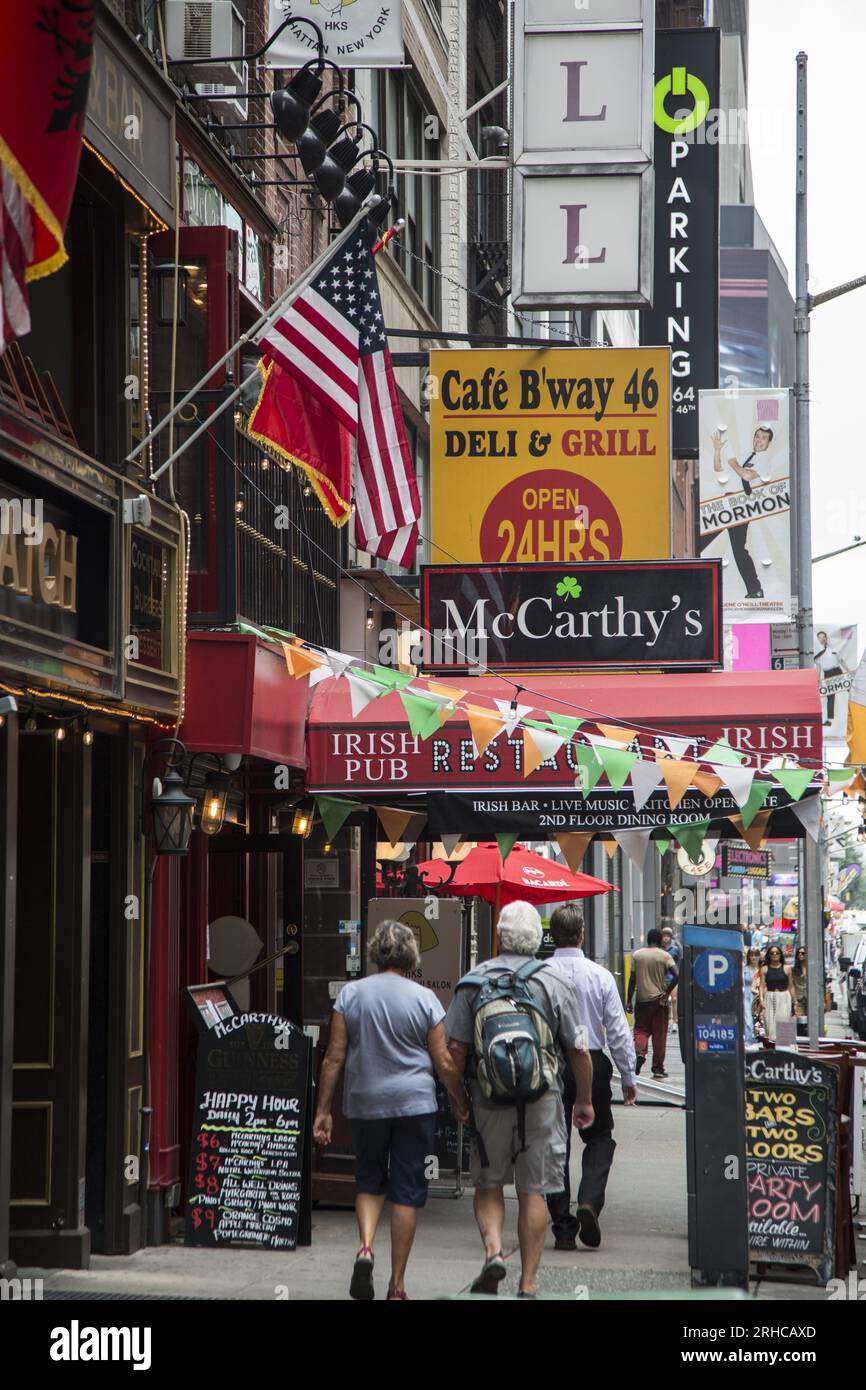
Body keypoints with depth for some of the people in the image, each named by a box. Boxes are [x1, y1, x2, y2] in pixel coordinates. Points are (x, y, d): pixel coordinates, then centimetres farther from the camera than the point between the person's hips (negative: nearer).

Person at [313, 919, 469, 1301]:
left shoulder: (350, 994, -1)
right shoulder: (424, 998, -3)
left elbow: (335, 1057, -1)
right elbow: (444, 1062, -1)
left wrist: (322, 1110, 5)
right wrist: (461, 1103, 14)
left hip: (365, 1104, 1)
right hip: (414, 1104, -1)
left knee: (370, 1181, 19)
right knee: (407, 1190, 5)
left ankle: (365, 1247, -7)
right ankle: (396, 1285, 7)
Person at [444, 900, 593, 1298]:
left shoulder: (473, 981, -3)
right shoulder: (554, 981, -3)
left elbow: (456, 1048, -4)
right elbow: (578, 1050, 0)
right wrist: (585, 1101, 12)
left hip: (488, 1099, 0)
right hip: (542, 1101, 0)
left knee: (488, 1183, 16)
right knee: (533, 1191, 6)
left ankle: (493, 1249, -8)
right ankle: (528, 1283, 8)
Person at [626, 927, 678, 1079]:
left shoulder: (637, 955, 2)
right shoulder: (665, 956, -3)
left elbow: (632, 979, 1)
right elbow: (676, 975, -16)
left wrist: (629, 1001, 6)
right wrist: (667, 992, -5)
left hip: (642, 999, 1)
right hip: (659, 1000, -1)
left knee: (641, 1029, 11)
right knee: (659, 1034, 5)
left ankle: (639, 1053, -17)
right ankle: (658, 1068, 7)